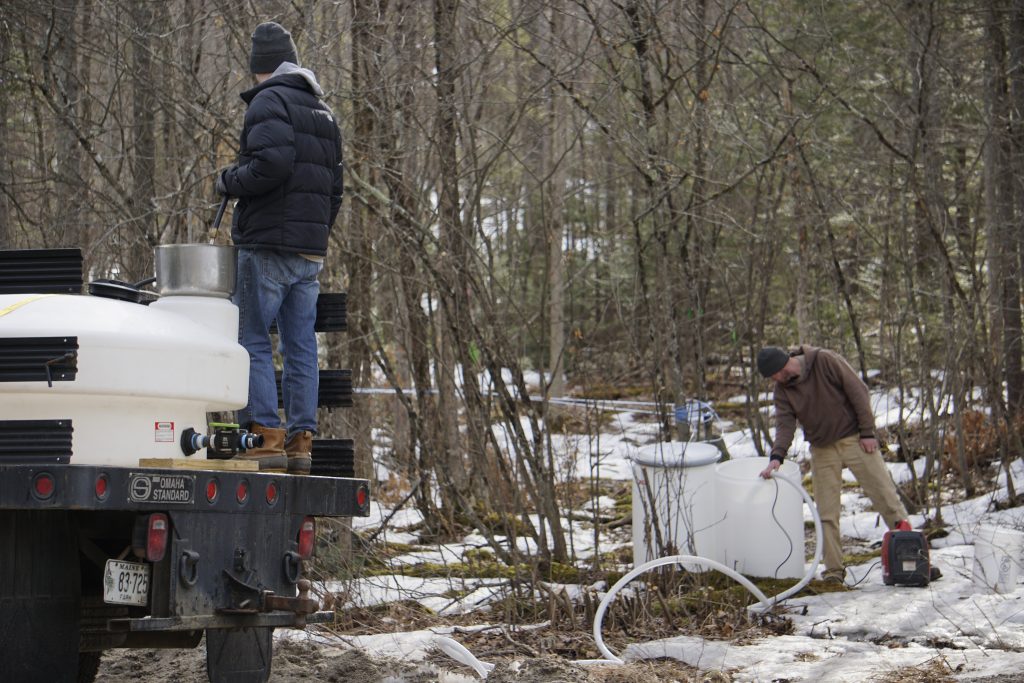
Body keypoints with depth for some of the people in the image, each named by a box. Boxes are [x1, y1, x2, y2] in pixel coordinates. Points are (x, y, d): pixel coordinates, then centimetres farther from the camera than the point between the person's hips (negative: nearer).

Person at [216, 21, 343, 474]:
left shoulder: (268, 102, -7)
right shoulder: (323, 113, 20)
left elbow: (272, 164, -22)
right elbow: (334, 187, 21)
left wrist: (228, 181, -6)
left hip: (269, 244, -8)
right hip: (312, 250, 8)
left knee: (252, 340, -5)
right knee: (301, 347, 7)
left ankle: (268, 436, -12)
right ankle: (301, 441, 5)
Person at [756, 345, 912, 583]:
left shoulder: (825, 360, -13)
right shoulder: (782, 389, 1)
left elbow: (858, 391, -12)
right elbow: (785, 423, -8)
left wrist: (867, 431, -14)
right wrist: (777, 455, -26)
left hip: (855, 440, -4)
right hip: (822, 451, 4)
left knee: (884, 494, -4)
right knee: (826, 514, 0)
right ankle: (834, 569, 4)